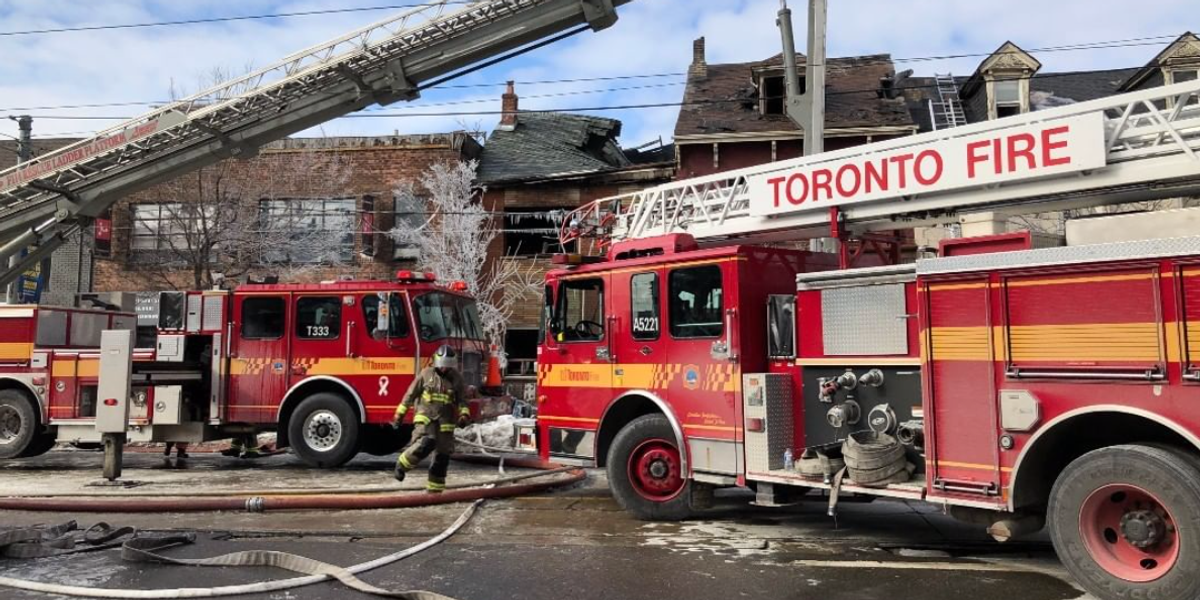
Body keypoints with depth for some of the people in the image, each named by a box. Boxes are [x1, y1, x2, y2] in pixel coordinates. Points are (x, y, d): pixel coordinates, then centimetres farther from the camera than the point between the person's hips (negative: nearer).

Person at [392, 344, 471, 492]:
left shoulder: (457, 379, 5)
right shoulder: (426, 374, 0)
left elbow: (462, 400, 9)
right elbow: (411, 394, 5)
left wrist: (464, 415, -9)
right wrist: (400, 413, 6)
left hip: (445, 421, 3)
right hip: (425, 416, -3)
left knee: (442, 455, 3)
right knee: (426, 443, -28)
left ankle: (435, 489, 15)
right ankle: (402, 464, -6)